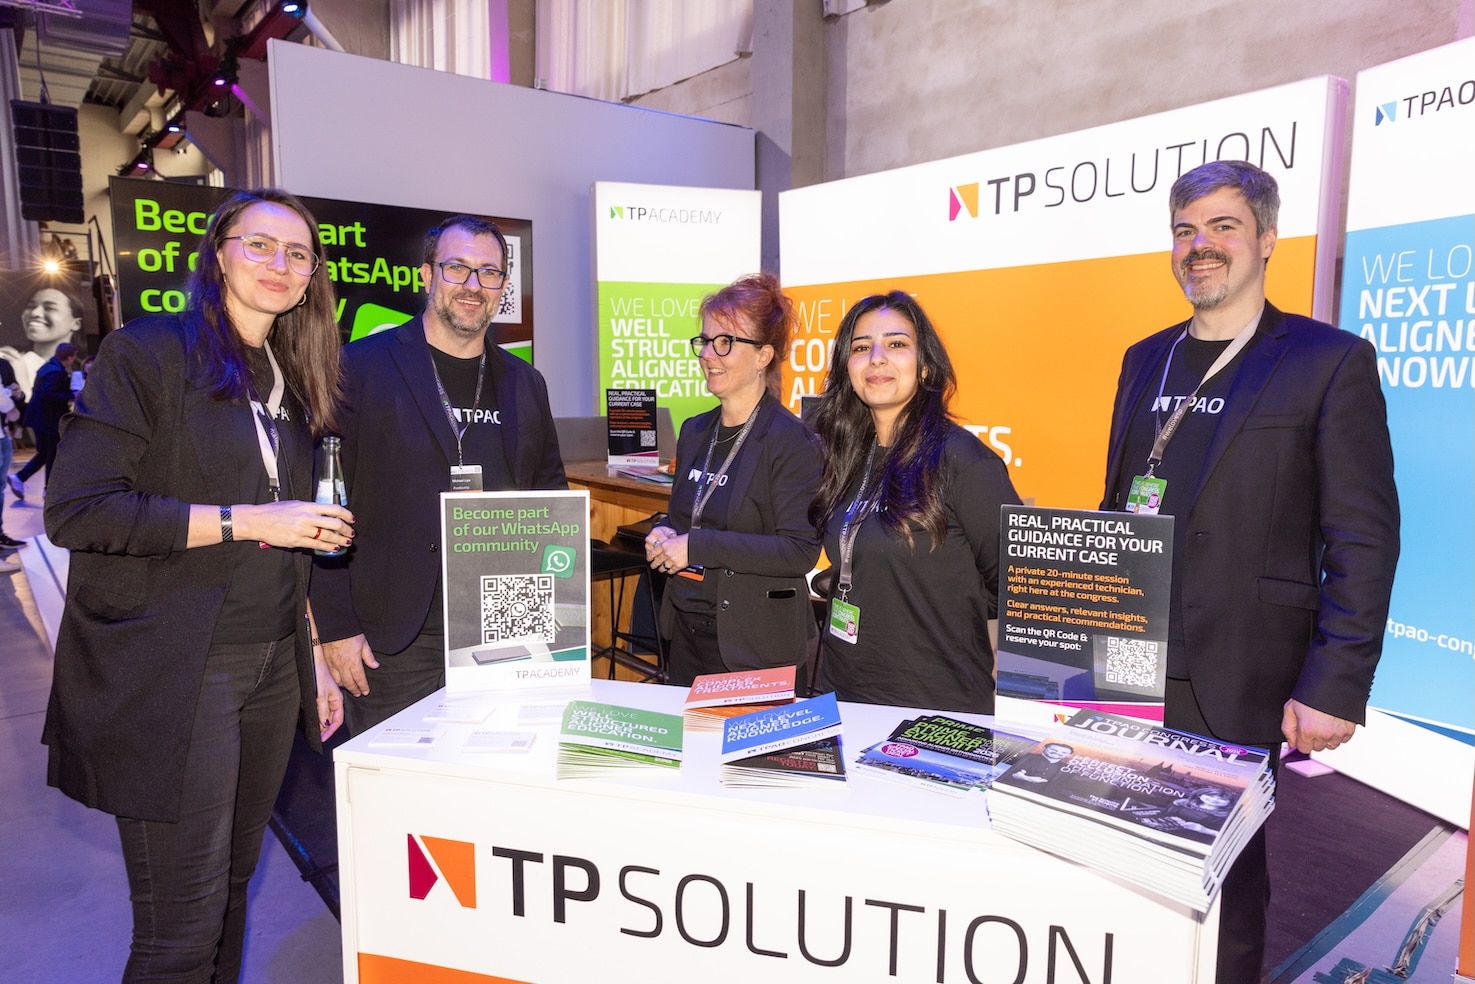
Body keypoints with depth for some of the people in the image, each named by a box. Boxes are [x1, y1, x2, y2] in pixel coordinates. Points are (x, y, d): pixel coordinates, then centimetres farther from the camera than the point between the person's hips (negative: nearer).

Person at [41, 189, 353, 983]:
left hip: (270, 670, 6)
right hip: (170, 673, -6)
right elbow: (76, 509, -14)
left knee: (232, 885, 15)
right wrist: (246, 520, -16)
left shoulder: (290, 383, 15)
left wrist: (315, 658, 16)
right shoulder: (149, 353, -5)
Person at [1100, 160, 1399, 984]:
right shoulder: (1147, 359, 12)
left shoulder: (1330, 361, -5)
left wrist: (1334, 688, -15)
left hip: (1235, 684, -4)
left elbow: (1364, 542, -9)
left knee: (1226, 878, 12)